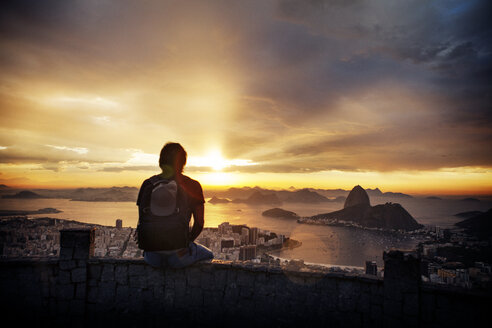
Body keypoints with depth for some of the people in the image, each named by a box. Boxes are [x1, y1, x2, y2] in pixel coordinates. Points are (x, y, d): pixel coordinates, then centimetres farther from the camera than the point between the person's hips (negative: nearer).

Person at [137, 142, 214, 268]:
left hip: (154, 258, 3)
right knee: (208, 255, 30)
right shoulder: (192, 186, -6)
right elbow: (199, 224, -4)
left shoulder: (148, 184, 0)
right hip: (179, 257, -3)